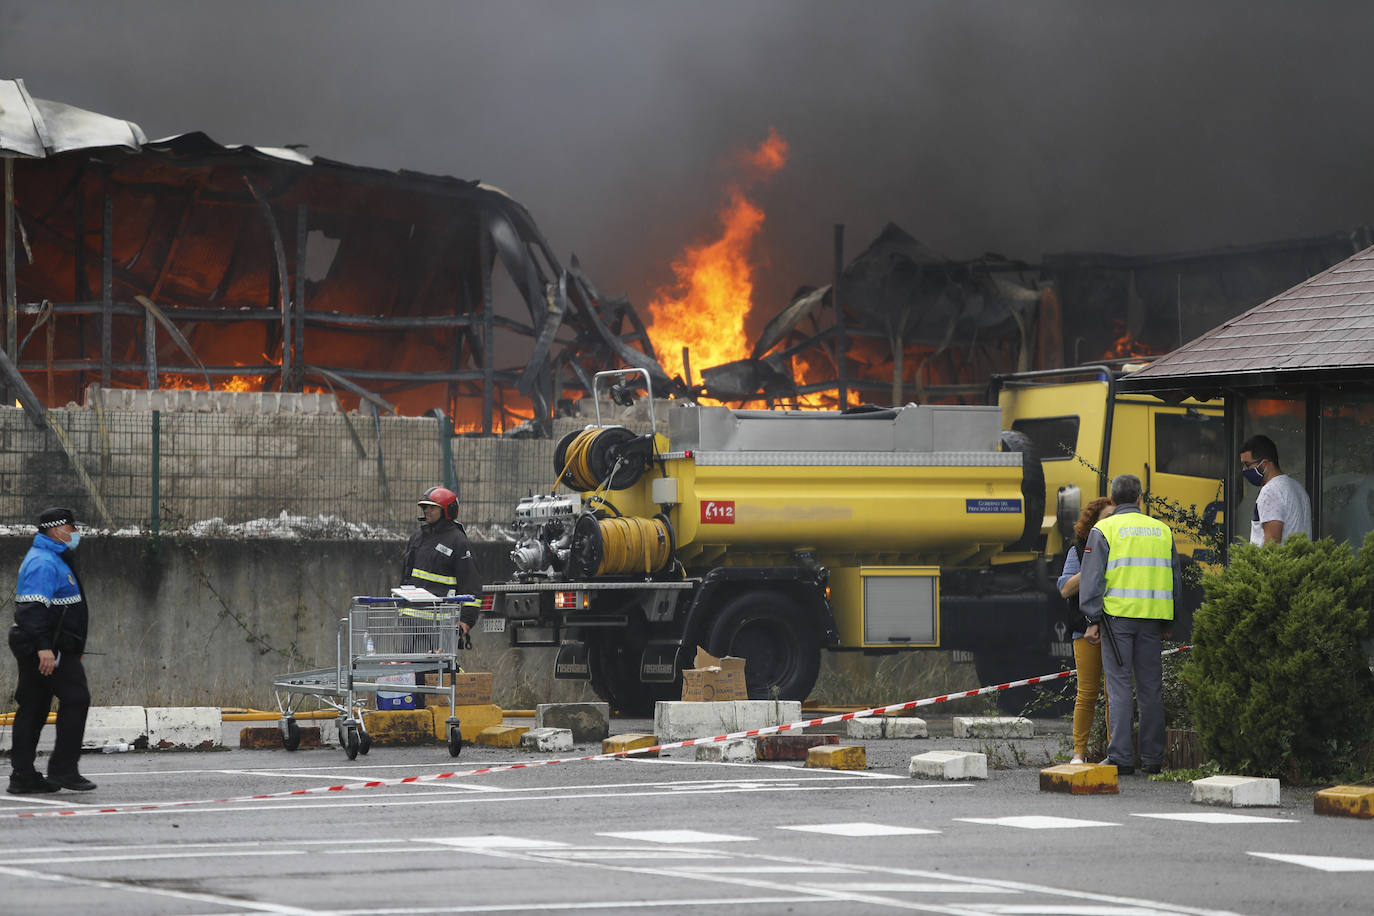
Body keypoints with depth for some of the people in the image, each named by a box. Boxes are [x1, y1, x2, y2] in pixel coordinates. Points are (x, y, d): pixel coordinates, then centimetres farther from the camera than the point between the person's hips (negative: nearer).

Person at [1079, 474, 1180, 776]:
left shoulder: (1104, 530, 0)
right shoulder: (1162, 531, 12)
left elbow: (1093, 578, -6)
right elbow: (1175, 579, 16)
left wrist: (1093, 620, -5)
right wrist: (1167, 623, 21)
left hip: (1117, 615, -3)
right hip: (1153, 619, 3)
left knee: (1119, 686, -3)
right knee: (1151, 688, 8)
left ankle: (1121, 757, -8)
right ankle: (1152, 758, 10)